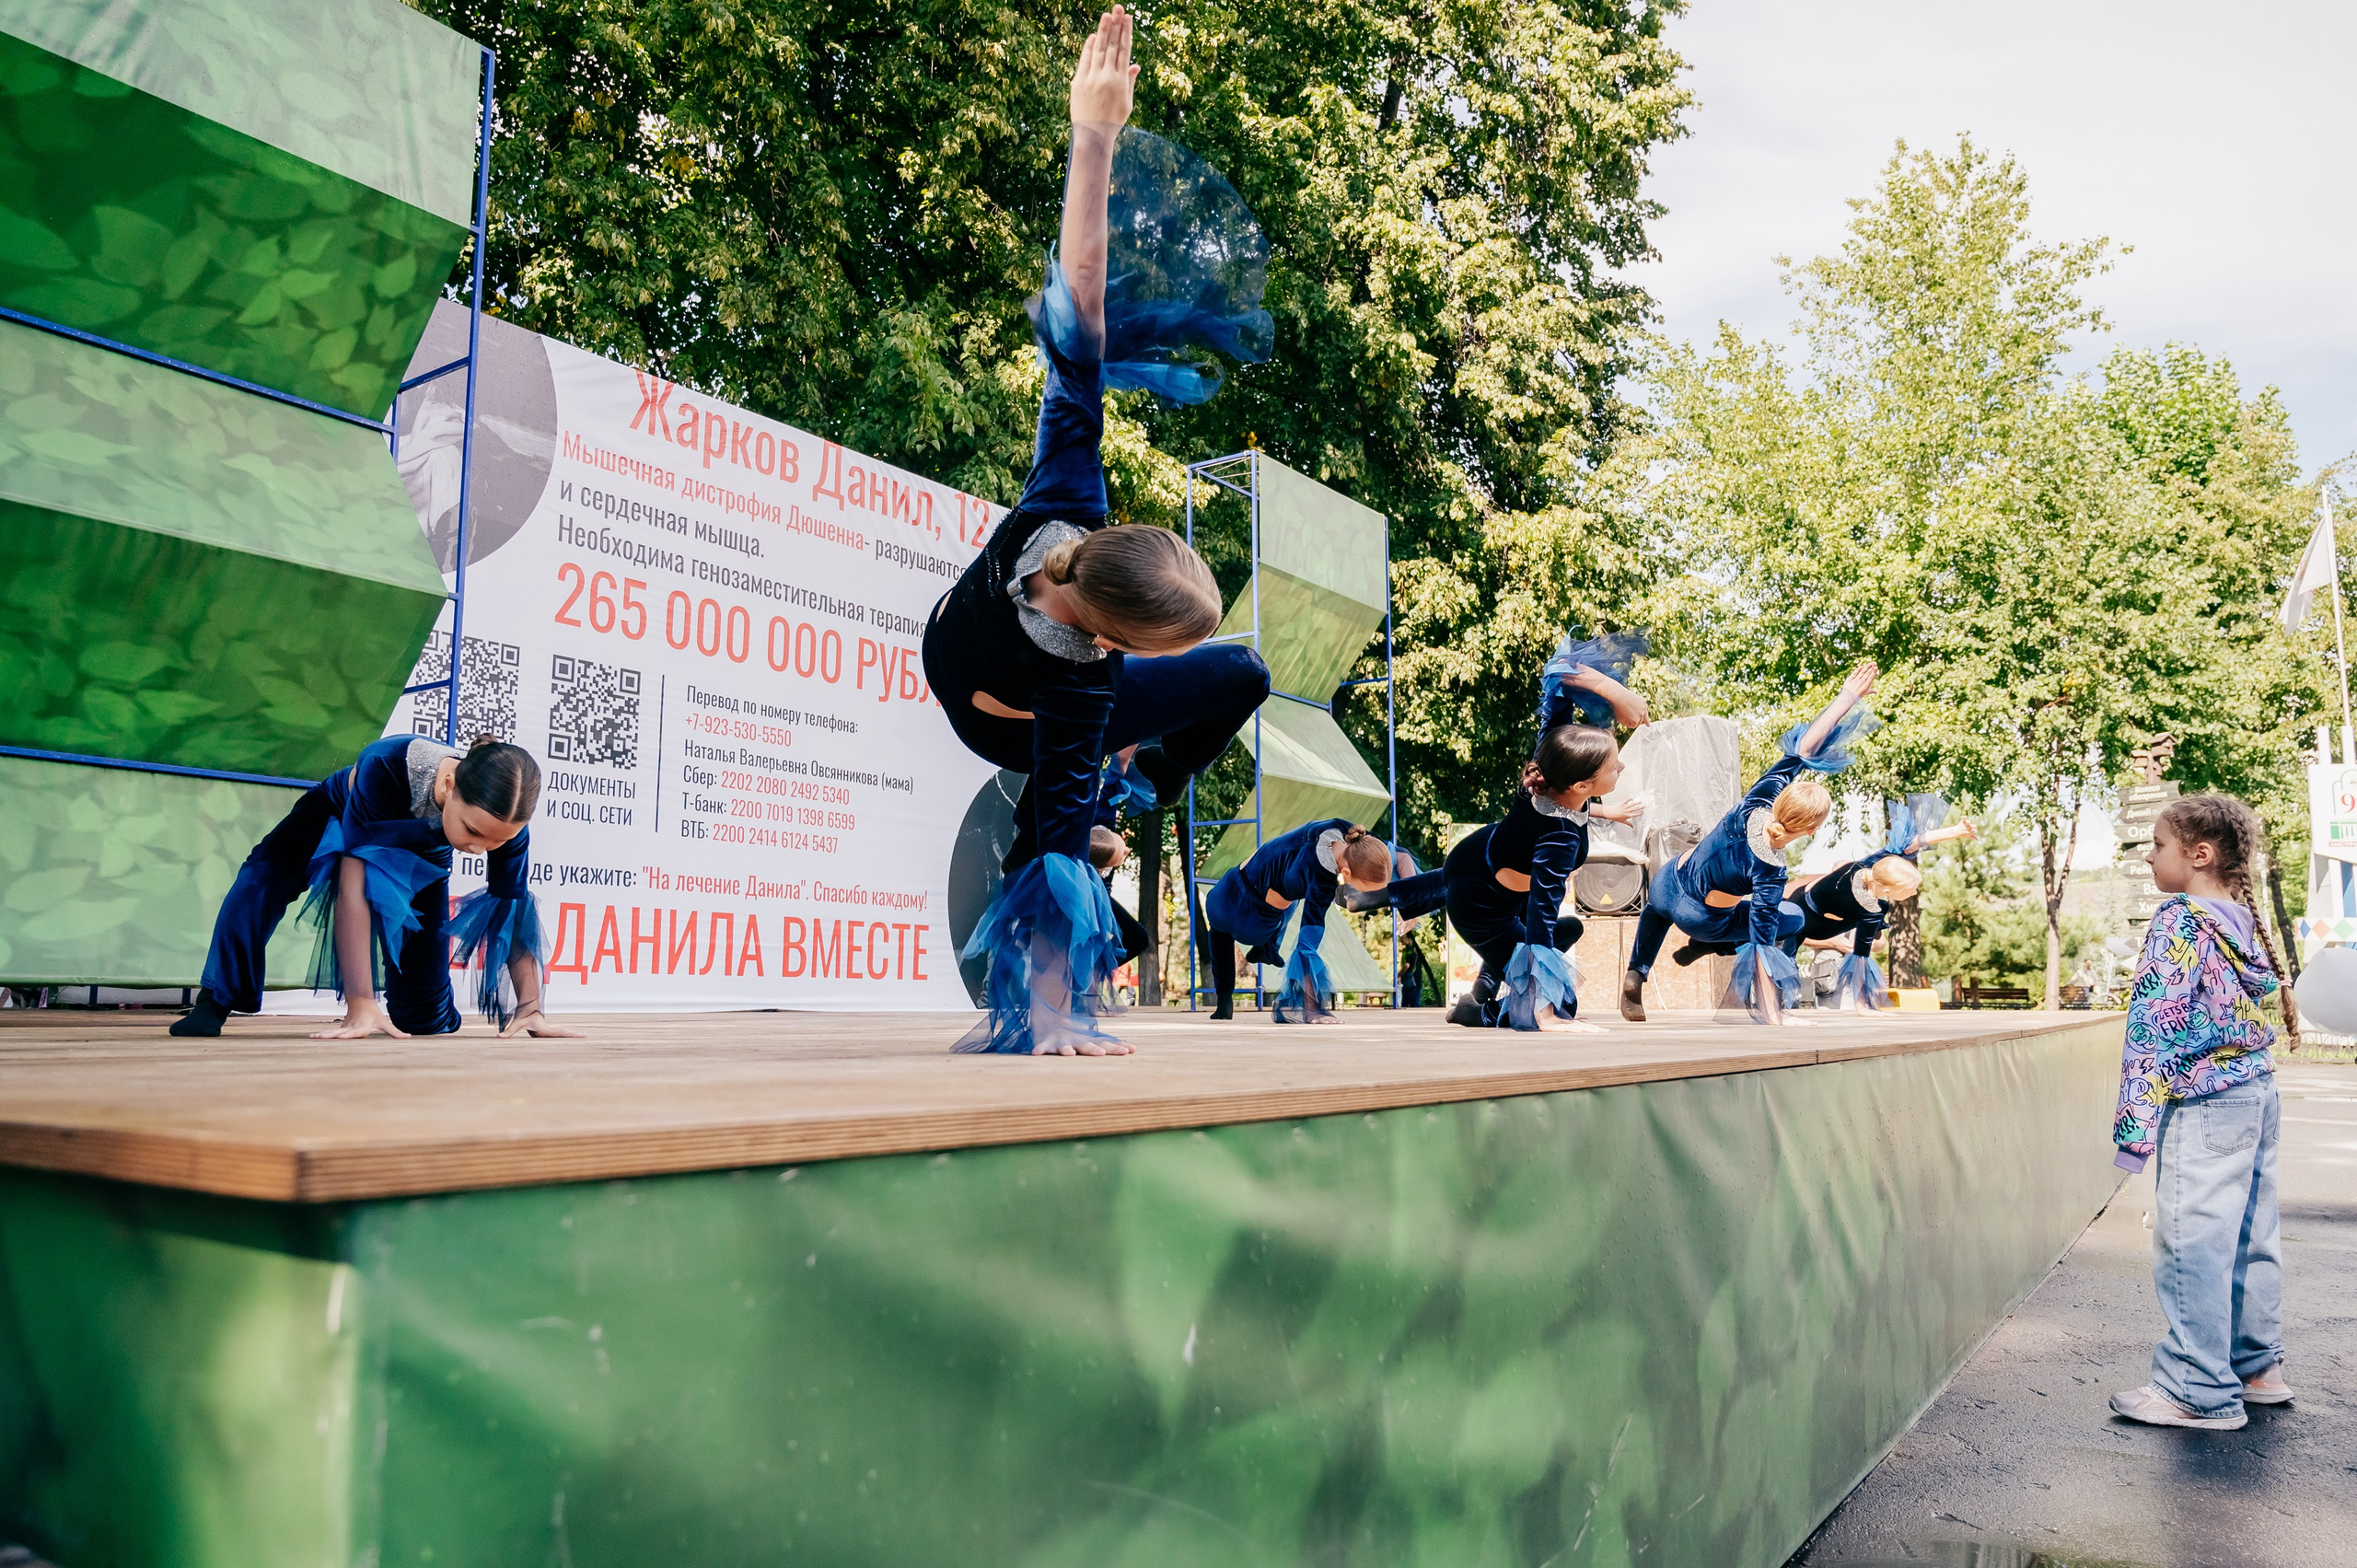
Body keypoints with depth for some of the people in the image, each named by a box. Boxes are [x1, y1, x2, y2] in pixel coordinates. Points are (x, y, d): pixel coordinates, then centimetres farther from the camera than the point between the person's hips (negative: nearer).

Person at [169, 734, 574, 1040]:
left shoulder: (504, 816, -35)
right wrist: (360, 1006, -51)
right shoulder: (385, 767, -46)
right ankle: (215, 1003, -20)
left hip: (422, 860, 2)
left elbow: (514, 908, -24)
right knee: (270, 871, -37)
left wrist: (529, 1008, -23)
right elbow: (355, 878, -48)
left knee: (423, 1020, -2)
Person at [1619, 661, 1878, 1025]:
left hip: (1667, 884, 4)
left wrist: (1845, 698, -26)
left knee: (1657, 907, 43)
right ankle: (1706, 945, 9)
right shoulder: (1769, 873, -35)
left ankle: (1636, 974, 26)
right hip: (1701, 920, -4)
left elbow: (1800, 749, -23)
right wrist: (1773, 1015, -30)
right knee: (1795, 919, 20)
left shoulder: (1756, 804, -26)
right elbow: (1762, 945, -33)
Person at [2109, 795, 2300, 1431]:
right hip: (2258, 1092, 9)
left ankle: (2200, 1391, 1)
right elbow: (2262, 1002, 17)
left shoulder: (2180, 919, -14)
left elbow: (2156, 1021, -18)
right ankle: (2257, 1367, 28)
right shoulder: (2248, 919, 11)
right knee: (2251, 1236, 17)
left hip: (2205, 1105, -9)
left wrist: (2135, 1121, -17)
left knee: (2191, 1245, -4)